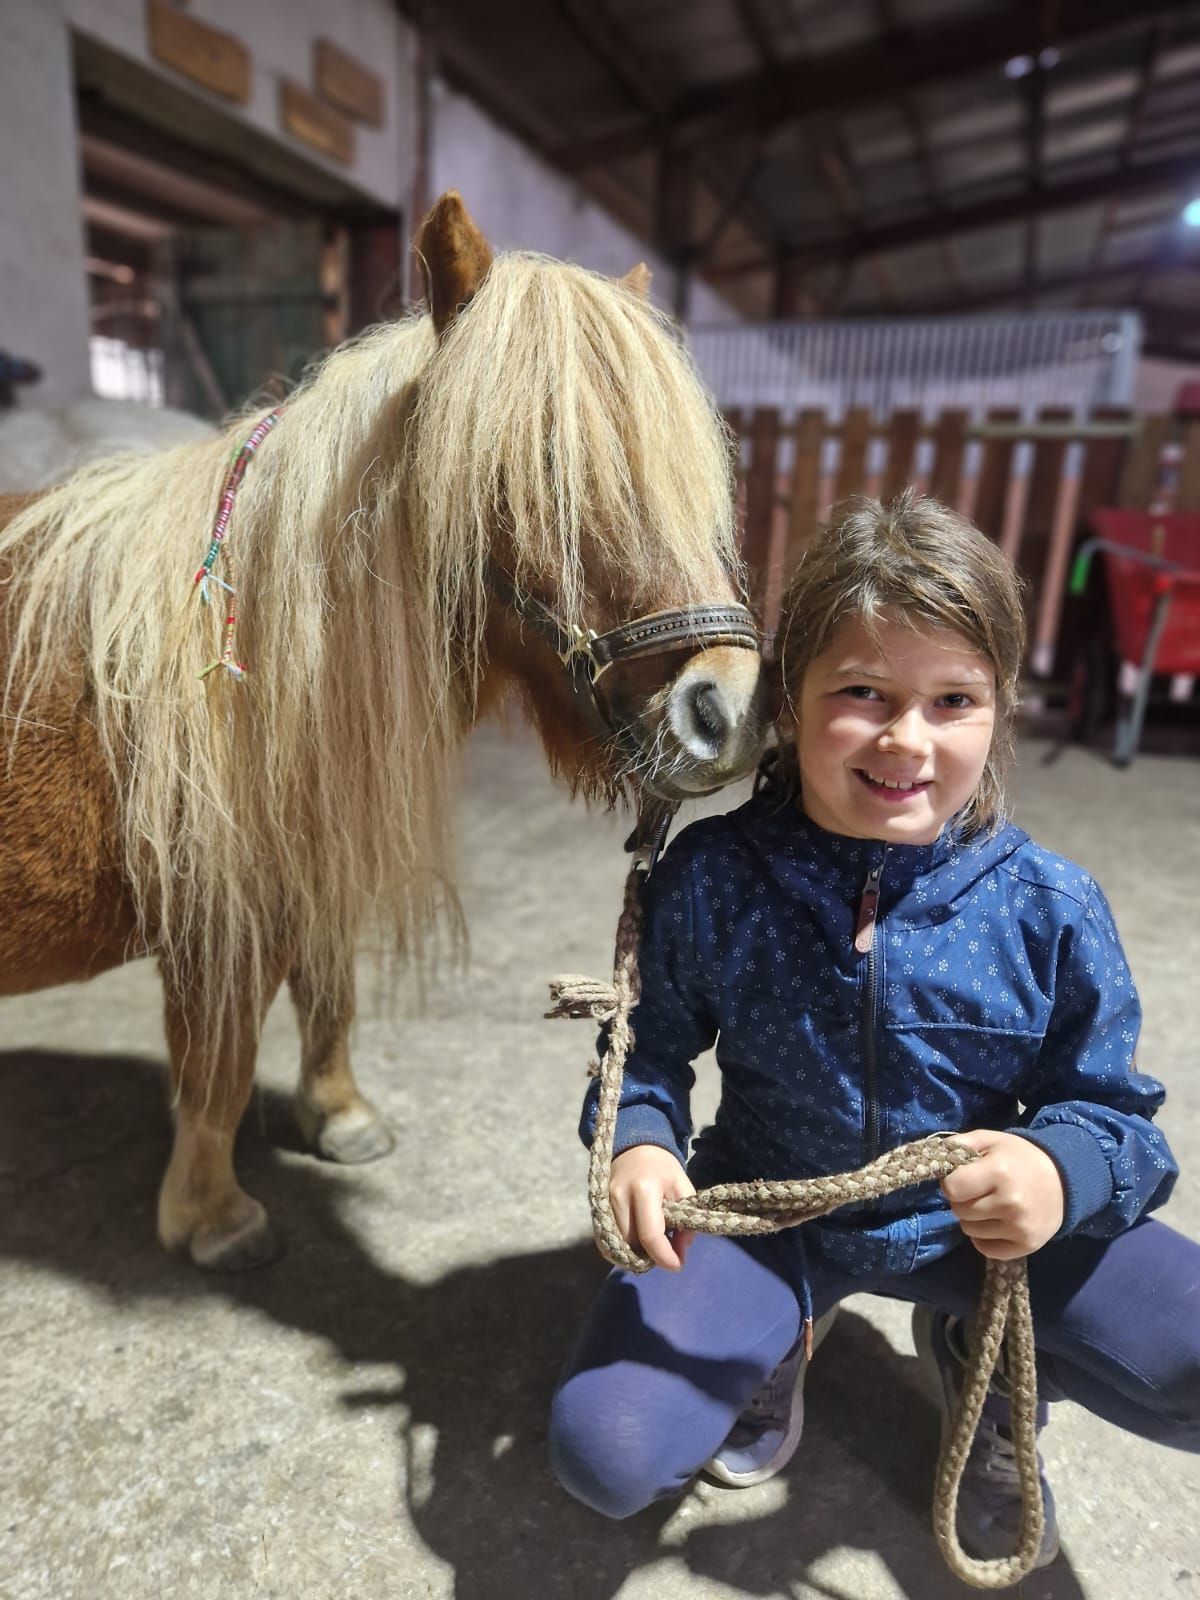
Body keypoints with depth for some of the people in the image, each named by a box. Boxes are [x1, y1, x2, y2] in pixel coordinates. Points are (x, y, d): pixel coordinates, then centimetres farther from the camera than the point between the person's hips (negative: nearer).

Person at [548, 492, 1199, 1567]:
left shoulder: (1049, 908, -16)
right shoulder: (711, 877, -18)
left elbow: (1112, 1107, -5)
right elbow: (653, 1036, -3)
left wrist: (1062, 1170, -28)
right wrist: (638, 1138, -22)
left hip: (981, 1225, 2)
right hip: (768, 1209, 0)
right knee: (603, 1454, -15)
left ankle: (981, 1357, 16)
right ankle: (776, 1339, 19)